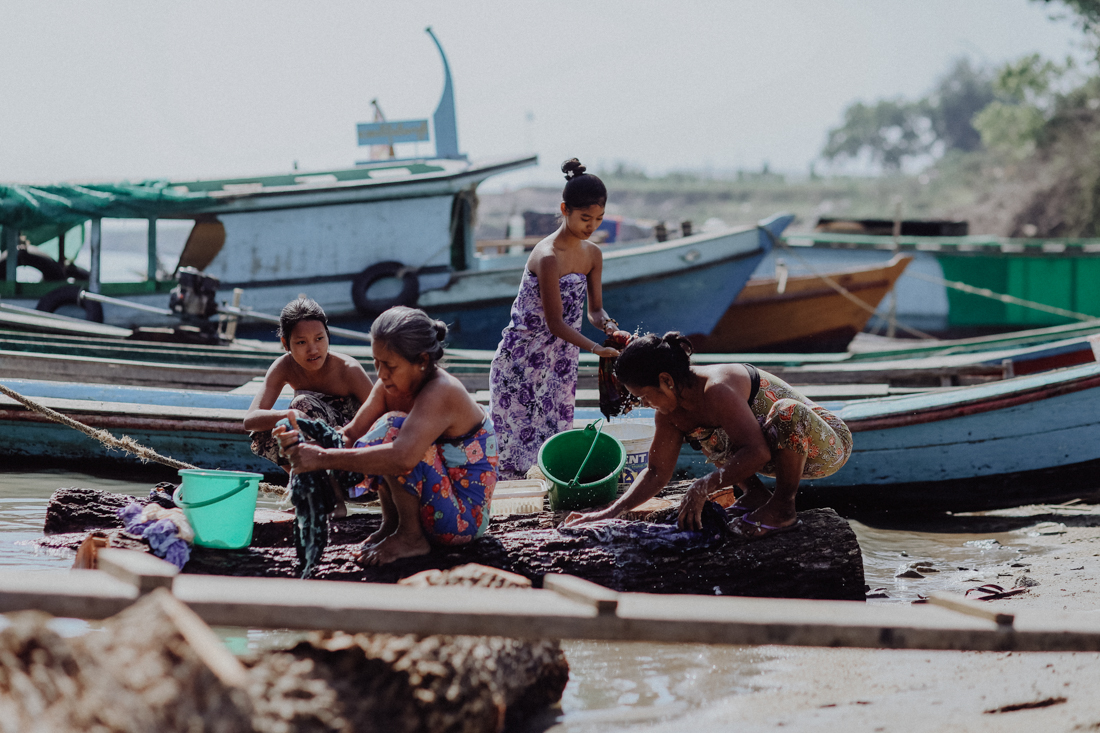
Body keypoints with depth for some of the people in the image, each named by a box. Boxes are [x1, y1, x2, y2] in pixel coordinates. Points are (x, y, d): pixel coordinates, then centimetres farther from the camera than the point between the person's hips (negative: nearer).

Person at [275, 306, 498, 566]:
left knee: (392, 427, -24)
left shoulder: (440, 394, -27)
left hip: (466, 515, -9)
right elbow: (353, 434, -3)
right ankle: (391, 524, 6)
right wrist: (306, 441, -24)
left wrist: (323, 458, -42)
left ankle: (411, 537, -14)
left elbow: (403, 458, -42)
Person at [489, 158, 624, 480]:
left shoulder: (593, 254, 1)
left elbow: (594, 309, 6)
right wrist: (597, 348, -32)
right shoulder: (548, 257, -24)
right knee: (522, 434, -4)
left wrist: (607, 324, -17)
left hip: (562, 358, 7)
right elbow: (555, 323, -24)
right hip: (524, 356, -7)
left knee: (556, 434, 9)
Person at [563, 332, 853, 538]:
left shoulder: (716, 390, -31)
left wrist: (704, 487, -38)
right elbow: (656, 473, 2)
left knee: (787, 411, -41)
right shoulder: (670, 410, -4)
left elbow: (757, 452, -37)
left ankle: (783, 507, -20)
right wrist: (610, 512, -6)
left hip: (829, 441, -8)